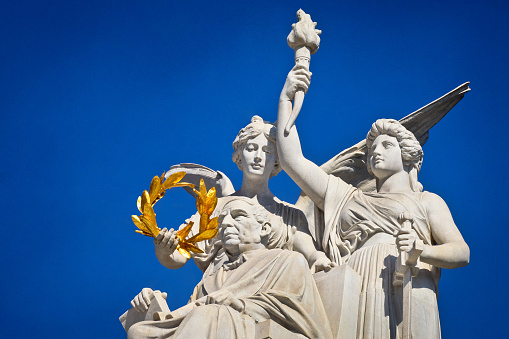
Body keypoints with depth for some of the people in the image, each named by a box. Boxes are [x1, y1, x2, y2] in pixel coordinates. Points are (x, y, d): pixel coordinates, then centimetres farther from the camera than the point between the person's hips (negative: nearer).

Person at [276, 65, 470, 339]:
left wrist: (421, 250, -14)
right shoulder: (349, 200, 29)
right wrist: (286, 98, 23)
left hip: (407, 293, -2)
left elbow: (462, 252, 8)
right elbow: (291, 160, 25)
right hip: (355, 299, 2)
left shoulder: (427, 202, 23)